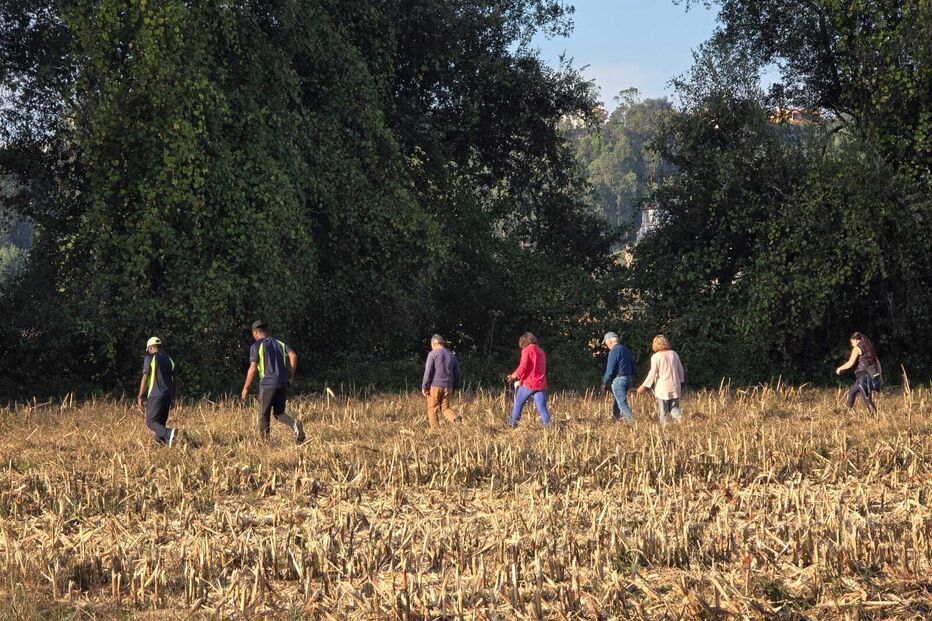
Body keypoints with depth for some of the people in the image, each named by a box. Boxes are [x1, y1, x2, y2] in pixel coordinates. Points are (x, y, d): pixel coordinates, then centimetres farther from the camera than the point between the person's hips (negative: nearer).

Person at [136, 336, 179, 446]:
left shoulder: (150, 358, -3)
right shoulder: (169, 359, 15)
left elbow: (145, 379, -8)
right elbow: (174, 381, 15)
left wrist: (140, 397, -5)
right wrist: (173, 399, 21)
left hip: (155, 395, -6)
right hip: (167, 396, 6)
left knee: (151, 422, -7)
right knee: (161, 422, 15)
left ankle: (169, 434, -30)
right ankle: (160, 441, 9)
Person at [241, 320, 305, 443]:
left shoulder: (256, 346, -1)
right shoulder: (279, 343, 15)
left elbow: (252, 369, -8)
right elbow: (293, 356, 0)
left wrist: (246, 388, -1)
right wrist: (290, 377, 6)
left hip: (268, 384, -5)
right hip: (283, 383, 5)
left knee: (264, 415, 7)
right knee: (279, 413, 12)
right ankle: (295, 424, -17)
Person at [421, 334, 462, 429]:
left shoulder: (433, 354, -3)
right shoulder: (452, 355, 13)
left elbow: (428, 371, -9)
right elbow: (457, 374, 15)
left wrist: (424, 387, -5)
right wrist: (454, 388, 23)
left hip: (435, 386, -5)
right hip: (447, 387, 5)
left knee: (432, 409, 4)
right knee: (445, 408, 9)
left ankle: (435, 429, 0)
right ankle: (456, 418, -18)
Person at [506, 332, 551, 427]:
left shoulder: (527, 350, -3)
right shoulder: (541, 352, 19)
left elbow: (523, 367, -14)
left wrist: (514, 376, 1)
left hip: (528, 383, -5)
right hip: (540, 384, 5)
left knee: (518, 405, 10)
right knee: (542, 408, -1)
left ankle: (513, 426, 13)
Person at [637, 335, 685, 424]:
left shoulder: (656, 357, -8)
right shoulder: (674, 354, 7)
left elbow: (652, 373, -12)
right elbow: (680, 370, 13)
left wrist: (644, 386, -7)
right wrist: (681, 381, 28)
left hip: (662, 388, -4)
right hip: (675, 387, 4)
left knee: (663, 412, 4)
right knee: (674, 409, 10)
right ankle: (680, 418, -16)